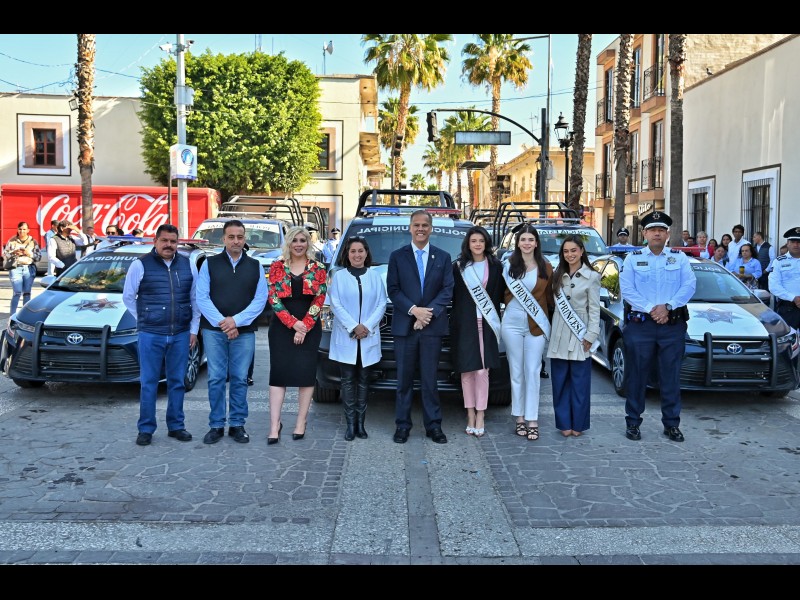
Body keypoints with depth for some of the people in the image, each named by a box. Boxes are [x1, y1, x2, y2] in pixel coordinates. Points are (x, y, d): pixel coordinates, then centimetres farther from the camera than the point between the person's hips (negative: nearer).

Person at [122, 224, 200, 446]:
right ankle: (146, 429, 12)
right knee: (148, 383, 3)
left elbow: (195, 299, 10)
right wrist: (144, 320, 5)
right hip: (151, 335, -3)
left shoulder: (188, 265, 7)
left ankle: (176, 426, 20)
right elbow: (128, 297, 6)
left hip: (181, 335, 3)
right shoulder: (141, 265, -2)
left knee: (177, 382, 10)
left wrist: (194, 329, 8)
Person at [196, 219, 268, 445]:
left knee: (240, 380, 4)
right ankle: (216, 426, 10)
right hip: (214, 330, -1)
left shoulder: (255, 266, 9)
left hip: (244, 331, 1)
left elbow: (260, 299, 0)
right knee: (216, 379, 1)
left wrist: (236, 321, -11)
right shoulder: (209, 264, 6)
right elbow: (202, 297, -2)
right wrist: (222, 323, -12)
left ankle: (237, 425, 13)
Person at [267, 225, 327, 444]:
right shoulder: (277, 267, 5)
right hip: (281, 327, 0)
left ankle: (301, 422, 10)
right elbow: (273, 298, -3)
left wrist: (304, 326, -10)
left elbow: (319, 299, -1)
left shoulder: (318, 269, 4)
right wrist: (293, 323, -13)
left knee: (306, 373, 1)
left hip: (310, 328, 0)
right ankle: (275, 424, -1)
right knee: (279, 372, -2)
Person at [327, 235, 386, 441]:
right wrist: (353, 327, -14)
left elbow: (382, 304, 1)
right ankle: (350, 423, 3)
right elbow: (335, 305, -4)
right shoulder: (339, 276, 4)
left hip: (369, 337, 1)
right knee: (348, 380, 0)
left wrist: (367, 326, -12)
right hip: (345, 338, -1)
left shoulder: (375, 276, 8)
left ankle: (360, 422, 11)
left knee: (364, 380, 6)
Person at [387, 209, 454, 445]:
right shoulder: (397, 256, 7)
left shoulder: (443, 257, 10)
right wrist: (414, 310, -12)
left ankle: (433, 425, 11)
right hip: (404, 326, 0)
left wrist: (429, 312, -11)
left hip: (433, 326, 0)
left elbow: (447, 290, 2)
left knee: (430, 379, 4)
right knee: (404, 379, 5)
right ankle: (402, 424, 12)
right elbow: (393, 290, 1)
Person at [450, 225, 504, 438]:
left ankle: (480, 416, 3)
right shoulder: (459, 266, 6)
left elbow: (500, 293, 7)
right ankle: (471, 415, 12)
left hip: (486, 324, 0)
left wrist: (495, 317, -3)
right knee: (467, 370, 3)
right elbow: (453, 295, 5)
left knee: (482, 370, -4)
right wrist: (454, 322, -4)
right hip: (464, 323, 0)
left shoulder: (495, 266, 6)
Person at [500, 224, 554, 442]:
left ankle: (532, 420, 4)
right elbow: (502, 293, 9)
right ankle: (519, 418, 15)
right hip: (513, 322, 0)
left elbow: (549, 295, 9)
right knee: (516, 372, 7)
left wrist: (552, 317, 2)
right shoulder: (508, 265, 2)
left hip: (537, 324, 0)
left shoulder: (545, 267, 4)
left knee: (532, 372, 0)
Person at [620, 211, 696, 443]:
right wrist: (650, 309, -14)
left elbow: (689, 285, -2)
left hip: (673, 325, 1)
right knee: (636, 375, 3)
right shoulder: (632, 258, 7)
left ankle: (672, 424, 15)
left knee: (671, 376, 5)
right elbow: (627, 289, -4)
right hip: (639, 325, -1)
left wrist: (668, 306, -15)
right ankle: (633, 422, 12)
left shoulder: (680, 257, 10)